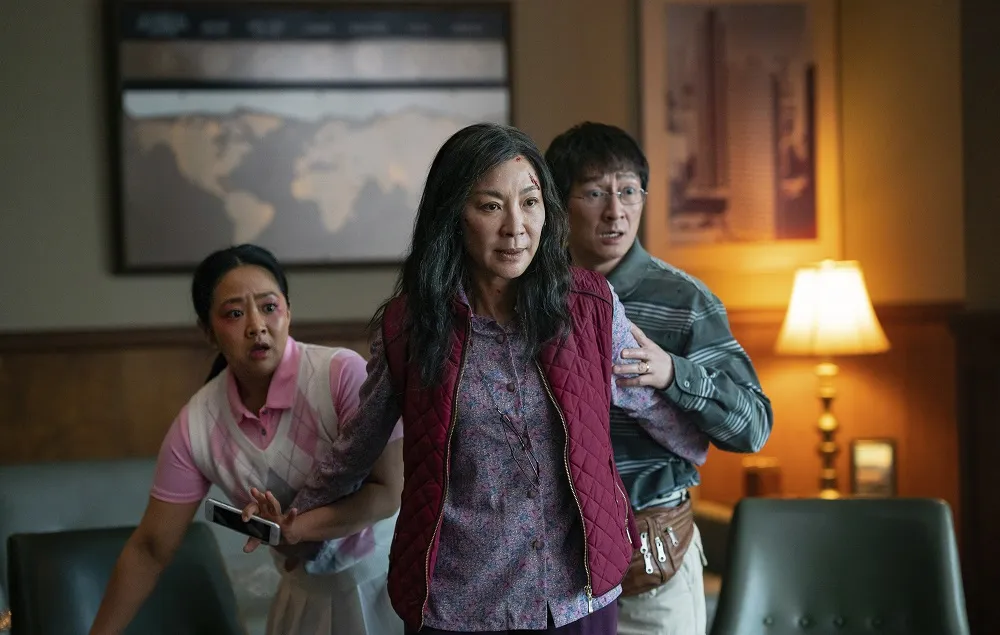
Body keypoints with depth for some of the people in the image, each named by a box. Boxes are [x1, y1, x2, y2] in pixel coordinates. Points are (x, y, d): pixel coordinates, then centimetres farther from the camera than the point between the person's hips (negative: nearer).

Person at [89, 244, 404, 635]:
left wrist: (299, 528, -32)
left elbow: (389, 490, -21)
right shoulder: (196, 425, -13)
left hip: (387, 580, -3)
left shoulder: (343, 376, -25)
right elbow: (149, 550, -6)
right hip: (307, 596, 3)